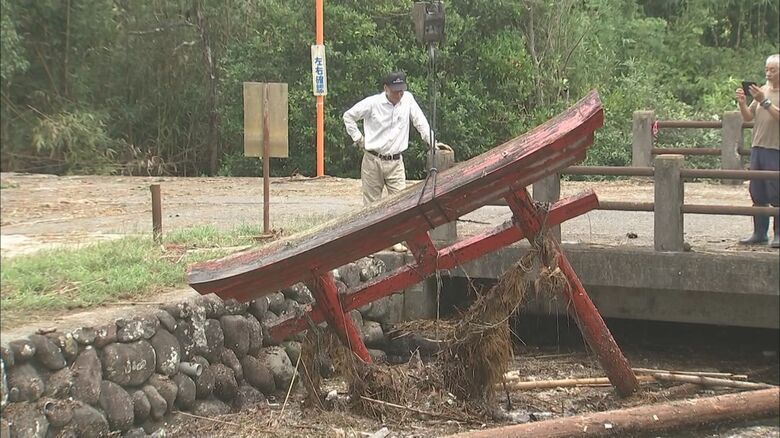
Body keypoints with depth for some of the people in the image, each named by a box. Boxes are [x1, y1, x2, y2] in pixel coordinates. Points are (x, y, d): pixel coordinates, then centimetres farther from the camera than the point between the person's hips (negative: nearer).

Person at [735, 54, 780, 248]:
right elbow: (748, 117, 13)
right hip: (758, 147, 6)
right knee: (757, 193, 7)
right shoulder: (763, 90, 14)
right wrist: (742, 104, -4)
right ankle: (759, 233, 14)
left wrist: (764, 101, -22)